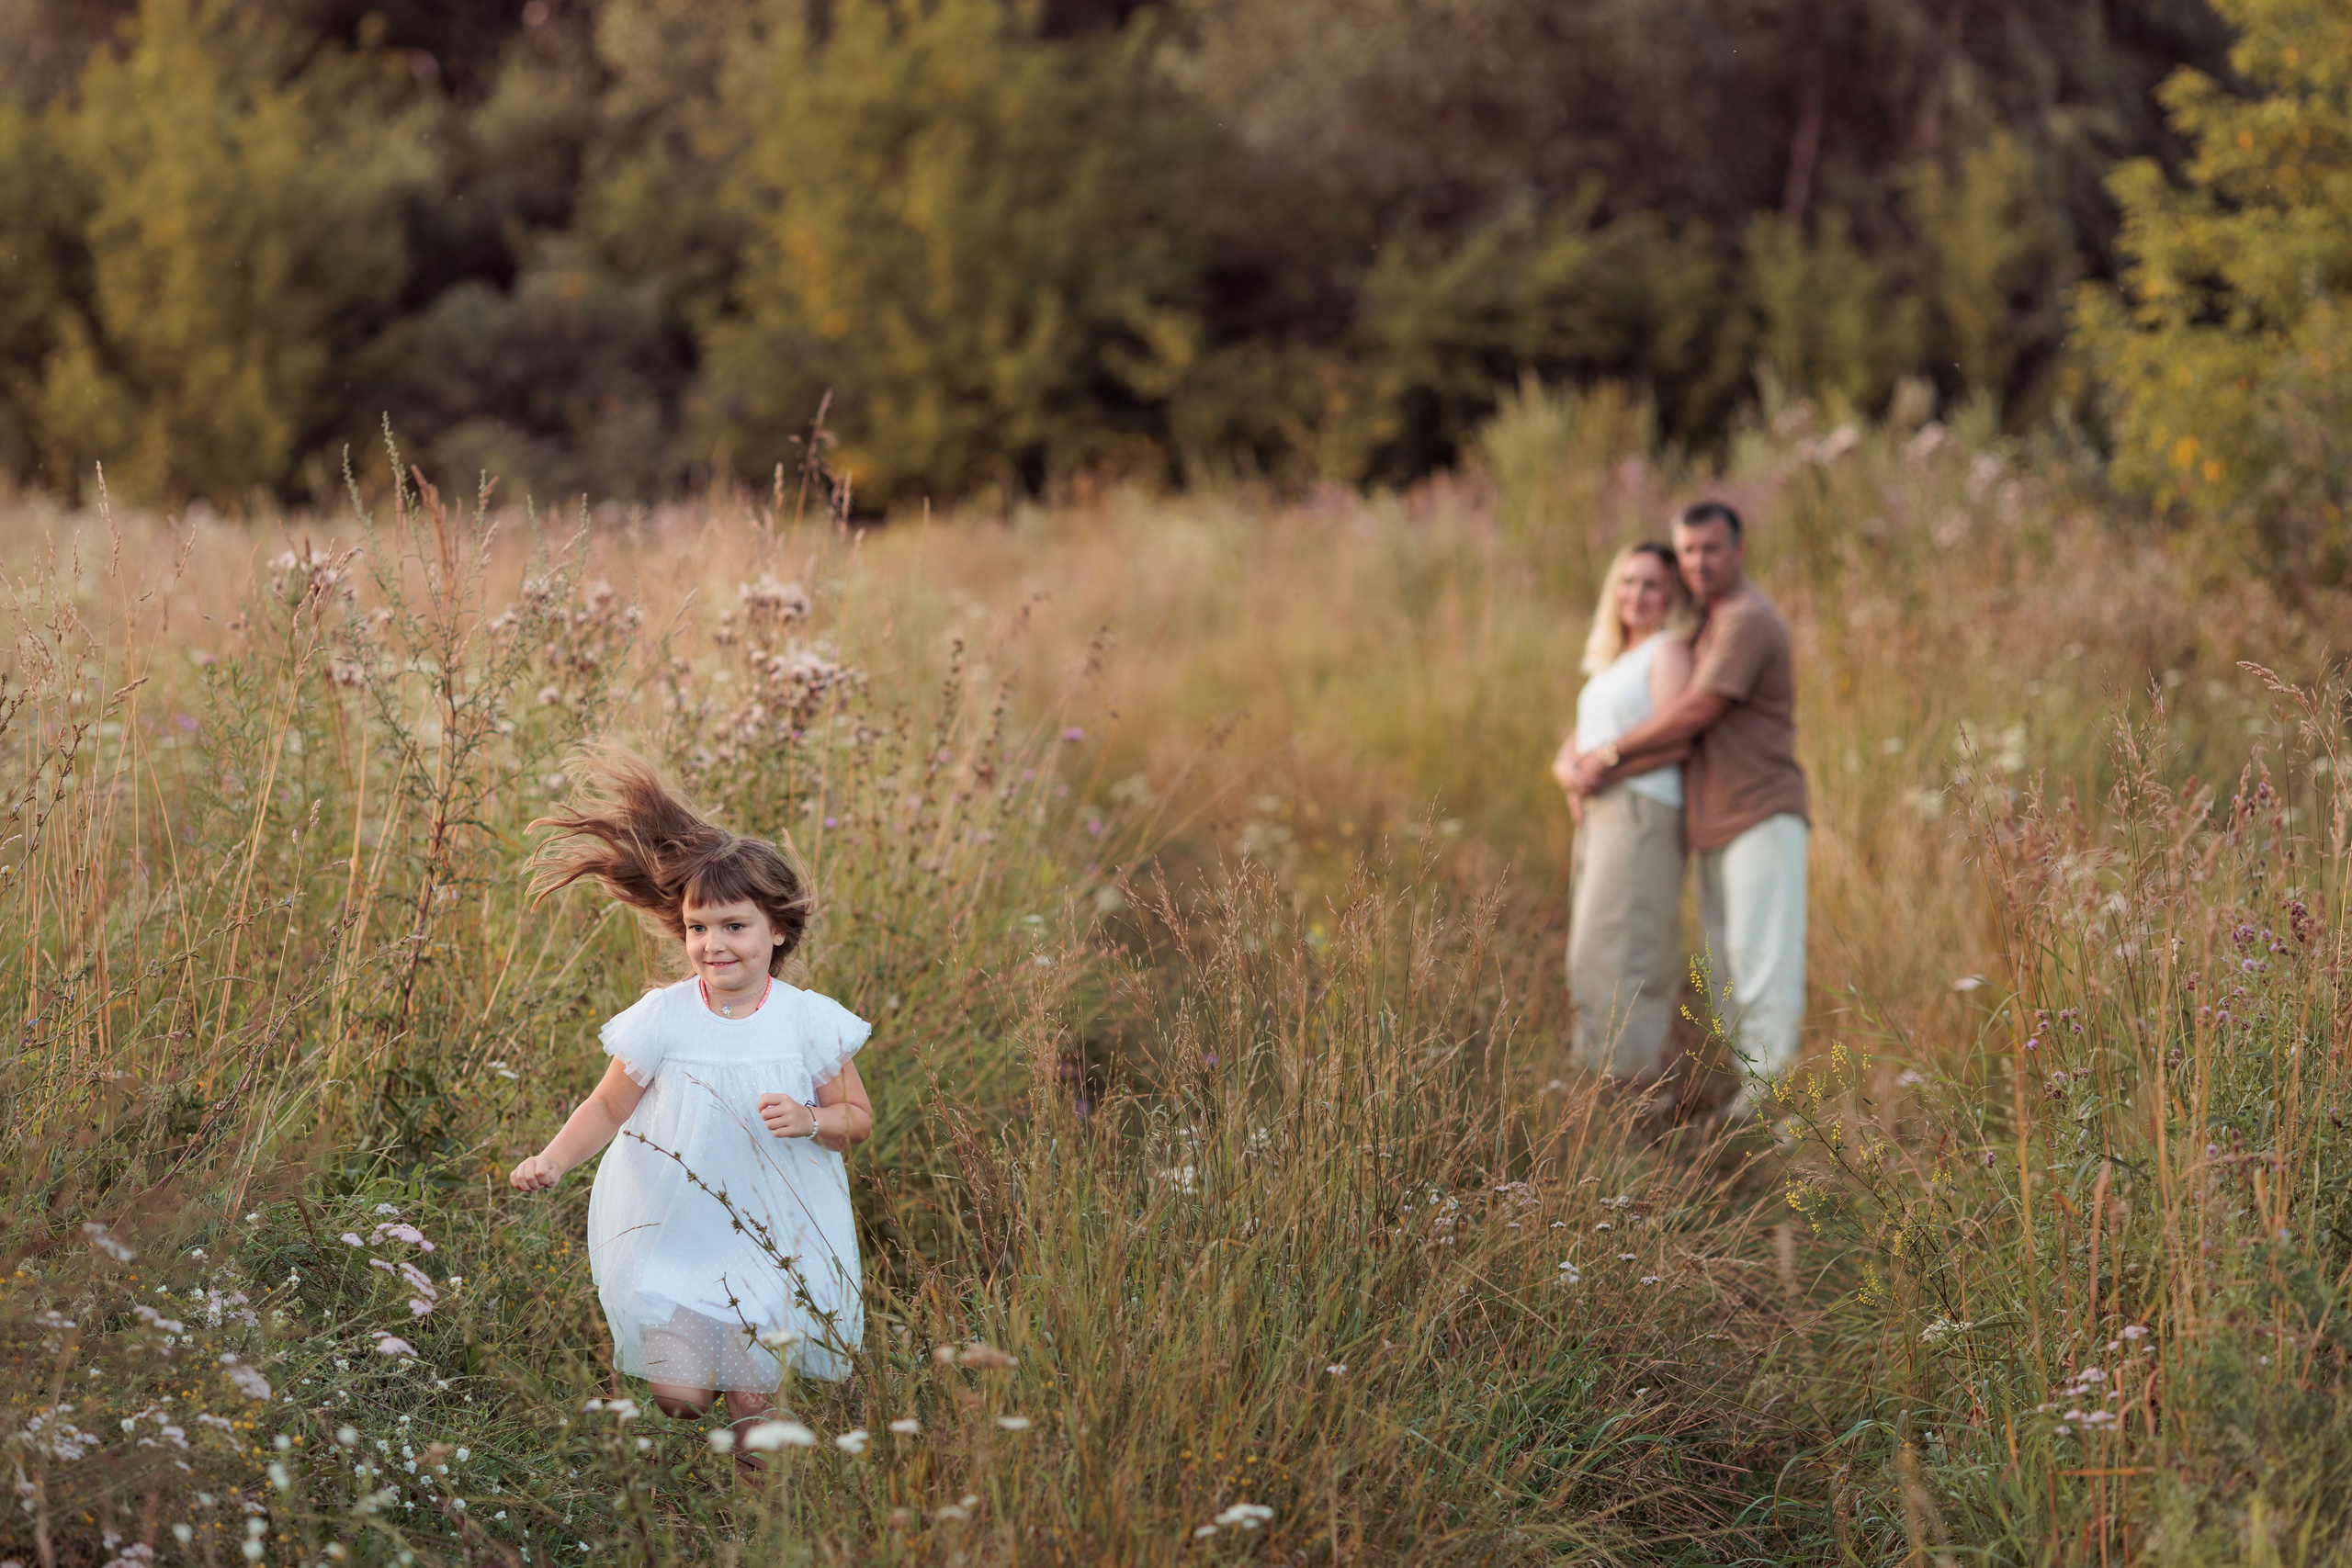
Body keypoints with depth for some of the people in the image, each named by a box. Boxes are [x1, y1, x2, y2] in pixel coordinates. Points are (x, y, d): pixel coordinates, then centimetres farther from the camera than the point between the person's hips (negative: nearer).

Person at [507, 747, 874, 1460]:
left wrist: (810, 1120, -20)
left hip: (774, 1239, 0)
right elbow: (608, 1107, -1)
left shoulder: (808, 1021, -9)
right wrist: (553, 1159, -17)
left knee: (754, 1405, -1)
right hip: (675, 1235, 0)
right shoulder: (663, 1018, -11)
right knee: (679, 1396, -5)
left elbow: (857, 1118, 1)